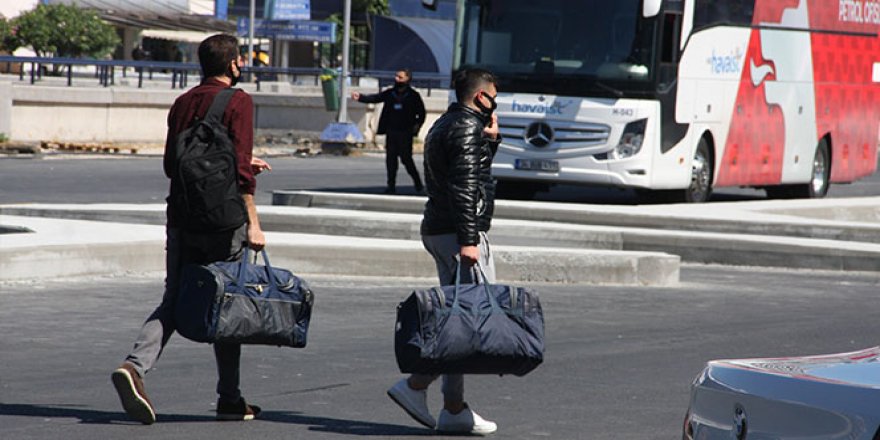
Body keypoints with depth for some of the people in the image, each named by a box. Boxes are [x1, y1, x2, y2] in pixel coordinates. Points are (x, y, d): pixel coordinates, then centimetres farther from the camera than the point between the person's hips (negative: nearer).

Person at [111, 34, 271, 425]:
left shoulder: (182, 103, 12)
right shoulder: (237, 102, -8)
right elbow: (241, 168, -16)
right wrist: (252, 222, -14)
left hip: (180, 215, 5)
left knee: (174, 300, 6)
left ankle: (135, 365, -18)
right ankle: (229, 399, 11)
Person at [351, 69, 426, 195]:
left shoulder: (413, 96, -1)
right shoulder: (389, 93, 8)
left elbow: (421, 113, 4)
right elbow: (374, 98, -1)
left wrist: (417, 125, -10)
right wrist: (360, 97, -15)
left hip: (405, 132, -4)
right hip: (391, 131, 4)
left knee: (406, 158, -5)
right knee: (390, 158, 2)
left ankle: (418, 184, 12)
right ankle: (391, 186, 8)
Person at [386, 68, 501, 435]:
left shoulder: (444, 125, 19)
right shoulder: (467, 128, -12)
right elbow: (463, 188, -22)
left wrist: (491, 140, 17)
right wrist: (468, 240, -26)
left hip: (437, 230, 10)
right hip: (459, 231, -10)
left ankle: (455, 409, 9)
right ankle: (416, 385, -11)